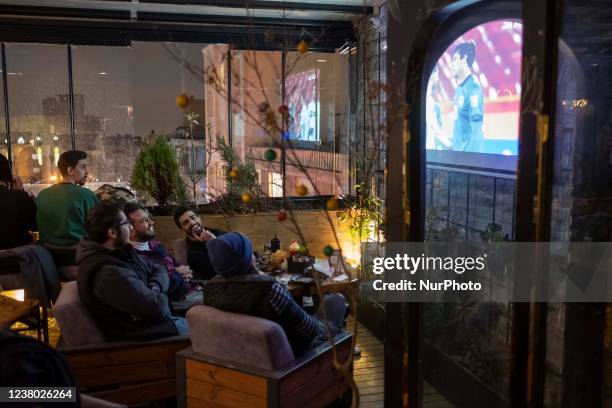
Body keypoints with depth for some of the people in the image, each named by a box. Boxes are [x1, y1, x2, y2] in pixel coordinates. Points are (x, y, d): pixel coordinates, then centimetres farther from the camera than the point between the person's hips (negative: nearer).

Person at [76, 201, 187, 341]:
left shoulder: (121, 252, 2)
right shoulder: (109, 273, -31)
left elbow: (158, 269, 9)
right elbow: (157, 308, -32)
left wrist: (154, 288, -13)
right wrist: (159, 295, -9)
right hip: (150, 334, -9)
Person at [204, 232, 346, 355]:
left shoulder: (210, 289, -18)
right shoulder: (268, 289, -38)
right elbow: (307, 327, -24)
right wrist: (318, 327, -4)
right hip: (290, 349, -6)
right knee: (335, 299, 16)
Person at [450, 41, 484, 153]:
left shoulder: (473, 86, -13)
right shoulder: (459, 87, 13)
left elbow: (476, 128, -19)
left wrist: (471, 152, -22)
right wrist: (455, 146, 16)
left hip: (469, 152, -8)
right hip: (458, 150, 8)